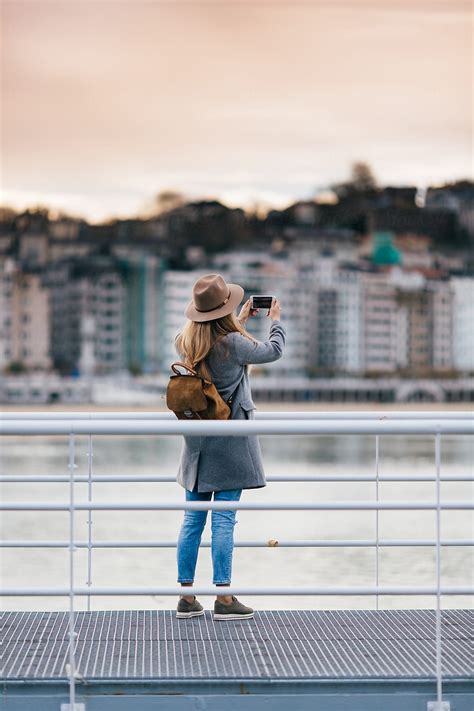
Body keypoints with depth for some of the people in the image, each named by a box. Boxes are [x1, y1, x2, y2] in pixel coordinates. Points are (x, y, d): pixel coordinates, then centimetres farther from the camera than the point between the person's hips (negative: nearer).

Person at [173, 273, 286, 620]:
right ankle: (224, 599, 0)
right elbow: (273, 351, -2)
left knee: (193, 519, 10)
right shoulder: (233, 343, -17)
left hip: (197, 441, 6)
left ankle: (186, 597, 14)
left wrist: (241, 321, 30)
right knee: (224, 520, -3)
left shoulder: (186, 342, 1)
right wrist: (276, 319, 16)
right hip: (229, 441, -6)